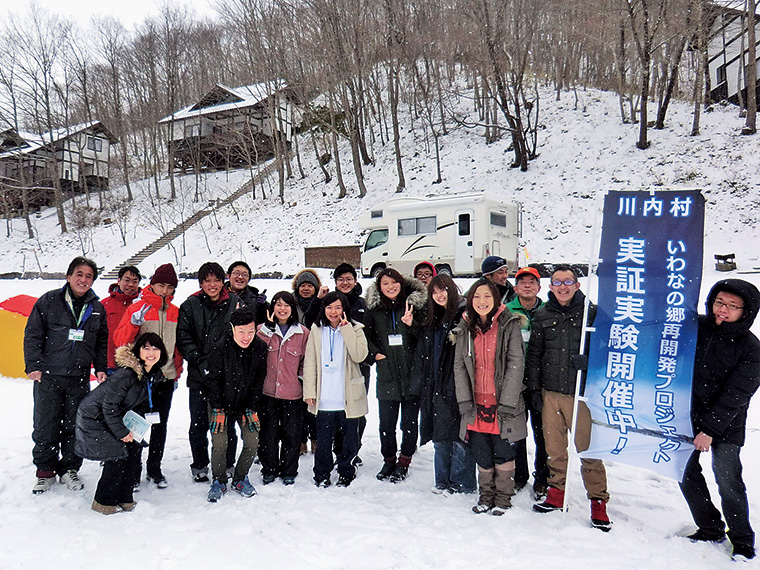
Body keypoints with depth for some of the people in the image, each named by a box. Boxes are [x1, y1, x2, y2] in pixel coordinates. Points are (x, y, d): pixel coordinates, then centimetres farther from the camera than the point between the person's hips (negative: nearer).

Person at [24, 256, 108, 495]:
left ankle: (69, 468, 23)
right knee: (45, 426, 4)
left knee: (75, 426, 8)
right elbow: (32, 334, 0)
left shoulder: (97, 308, 9)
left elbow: (102, 341, 15)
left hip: (79, 378, 2)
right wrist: (33, 365, -7)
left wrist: (101, 368, 6)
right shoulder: (49, 301, 0)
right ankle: (45, 470, 21)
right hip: (48, 376, -2)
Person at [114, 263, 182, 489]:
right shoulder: (137, 307, -3)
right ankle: (134, 472, 14)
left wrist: (177, 373, 15)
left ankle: (155, 469, 24)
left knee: (160, 426, 11)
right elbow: (120, 340, -8)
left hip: (166, 377, 4)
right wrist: (134, 323, -24)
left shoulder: (176, 312, 8)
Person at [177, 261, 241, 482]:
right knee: (199, 424, 9)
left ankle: (227, 466, 22)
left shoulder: (234, 303, 3)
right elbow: (183, 338, 0)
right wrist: (200, 361, -12)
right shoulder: (190, 306, 3)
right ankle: (199, 466, 26)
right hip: (199, 376, 0)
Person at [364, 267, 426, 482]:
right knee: (386, 423, 8)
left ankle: (404, 461, 24)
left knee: (409, 422, 7)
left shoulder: (414, 305, 0)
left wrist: (411, 324, -16)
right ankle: (388, 459, 28)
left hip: (412, 374, -1)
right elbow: (366, 336, 17)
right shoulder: (374, 309, 6)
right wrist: (375, 353, 2)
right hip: (386, 376, 2)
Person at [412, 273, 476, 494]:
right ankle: (443, 481, 25)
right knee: (440, 436, 13)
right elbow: (422, 353, 23)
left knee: (459, 435, 0)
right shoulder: (432, 320, 16)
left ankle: (461, 483, 13)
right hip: (436, 386, 7)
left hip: (456, 386, -7)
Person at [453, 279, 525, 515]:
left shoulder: (509, 325, -5)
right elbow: (459, 366, 7)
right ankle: (486, 495, 29)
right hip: (476, 402, 3)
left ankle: (503, 498, 24)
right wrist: (465, 402, -1)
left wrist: (506, 402, -13)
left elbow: (515, 364, -9)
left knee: (503, 451, 6)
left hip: (502, 402, -3)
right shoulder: (465, 328, 7)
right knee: (481, 453, 11)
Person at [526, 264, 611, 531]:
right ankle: (556, 493, 29)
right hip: (550, 392, 3)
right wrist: (533, 387, 9)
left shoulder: (592, 312, -1)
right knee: (554, 448, 13)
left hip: (581, 392, -3)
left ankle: (598, 502, 14)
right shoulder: (542, 315, 8)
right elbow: (533, 353, 13)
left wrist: (588, 360, -18)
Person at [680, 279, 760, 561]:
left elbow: (735, 395, -13)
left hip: (726, 427, -4)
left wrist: (710, 429, -16)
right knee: (690, 480, 9)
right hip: (691, 420, 4)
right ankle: (710, 530, 30)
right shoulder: (697, 327, -1)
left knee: (729, 484, -1)